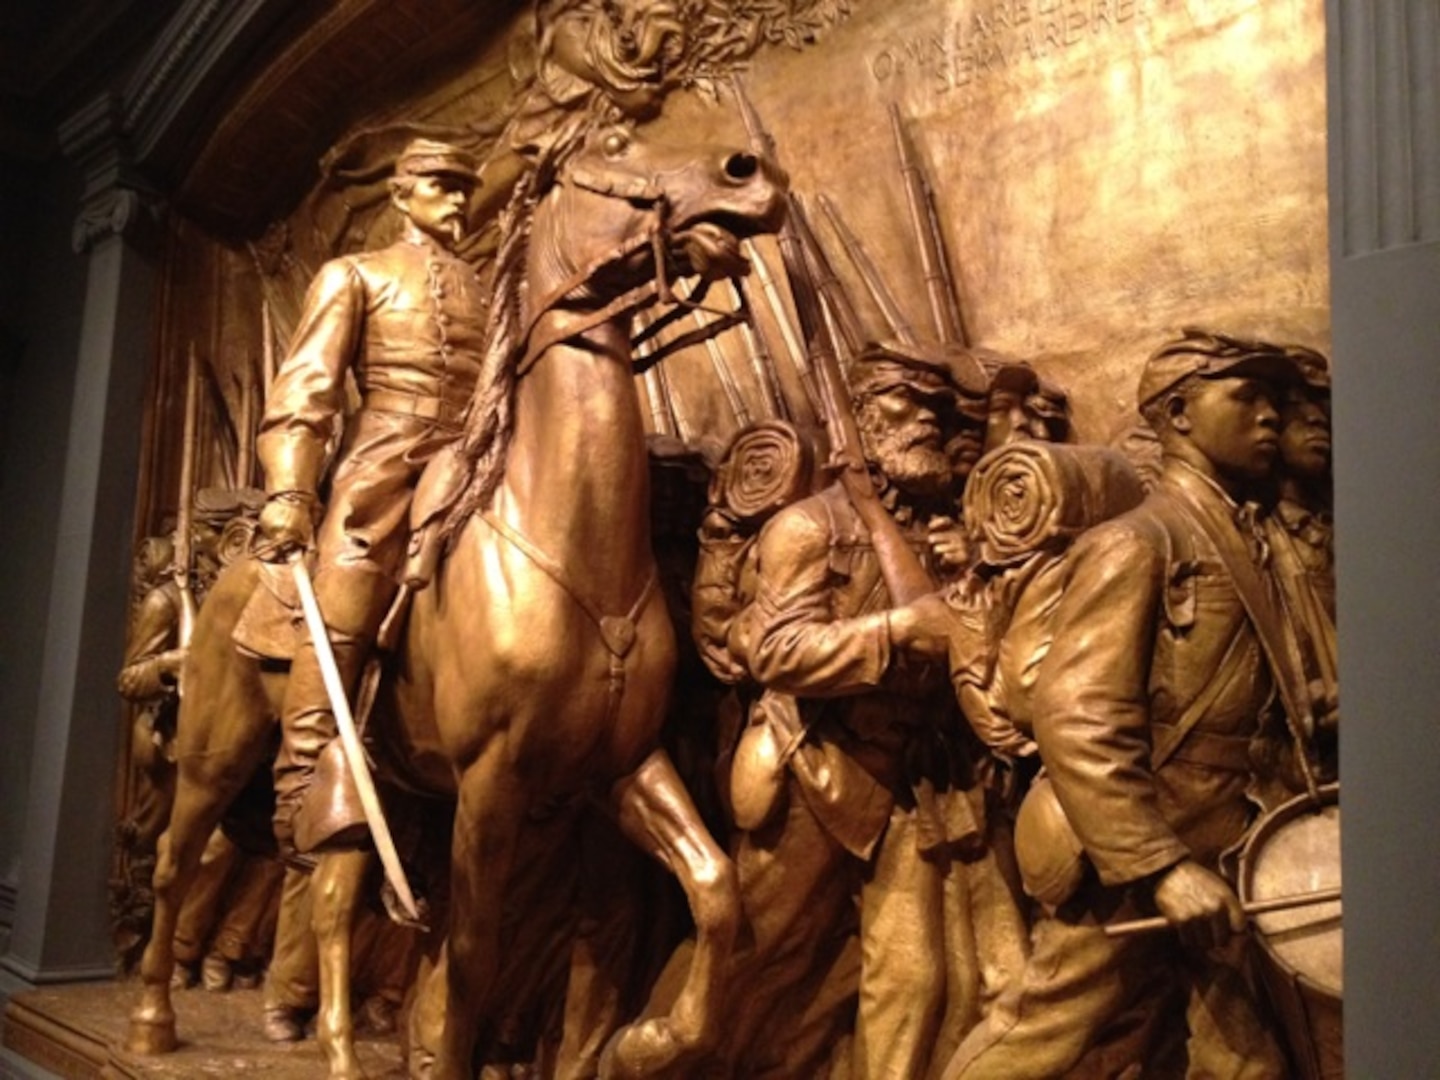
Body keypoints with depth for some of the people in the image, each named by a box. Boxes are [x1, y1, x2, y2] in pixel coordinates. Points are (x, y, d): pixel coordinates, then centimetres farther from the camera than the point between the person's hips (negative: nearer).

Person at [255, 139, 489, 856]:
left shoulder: (489, 293, 25)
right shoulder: (354, 275, 16)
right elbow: (305, 389, 4)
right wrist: (288, 491, -10)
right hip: (381, 467, -3)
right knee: (338, 625, -14)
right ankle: (306, 797, -16)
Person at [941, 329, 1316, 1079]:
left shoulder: (1241, 544, 12)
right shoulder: (1137, 543, -14)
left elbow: (1241, 716, 14)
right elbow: (1076, 722, -23)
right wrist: (1162, 866, -25)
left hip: (1220, 860, 8)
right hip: (1129, 872, -8)